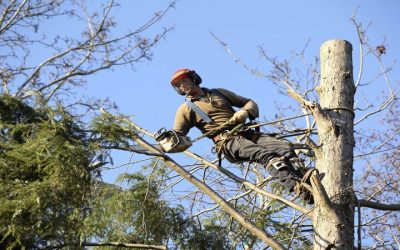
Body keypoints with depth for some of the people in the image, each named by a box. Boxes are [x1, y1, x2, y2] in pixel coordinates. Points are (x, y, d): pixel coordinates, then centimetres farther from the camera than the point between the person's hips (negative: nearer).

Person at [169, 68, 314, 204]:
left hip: (247, 133, 5)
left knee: (285, 146, -20)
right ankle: (298, 189, -50)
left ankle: (307, 182, -36)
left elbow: (250, 103, 27)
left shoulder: (219, 93, 27)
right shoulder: (186, 109, 16)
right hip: (227, 141, -5)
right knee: (265, 154, -33)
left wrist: (244, 112, 2)